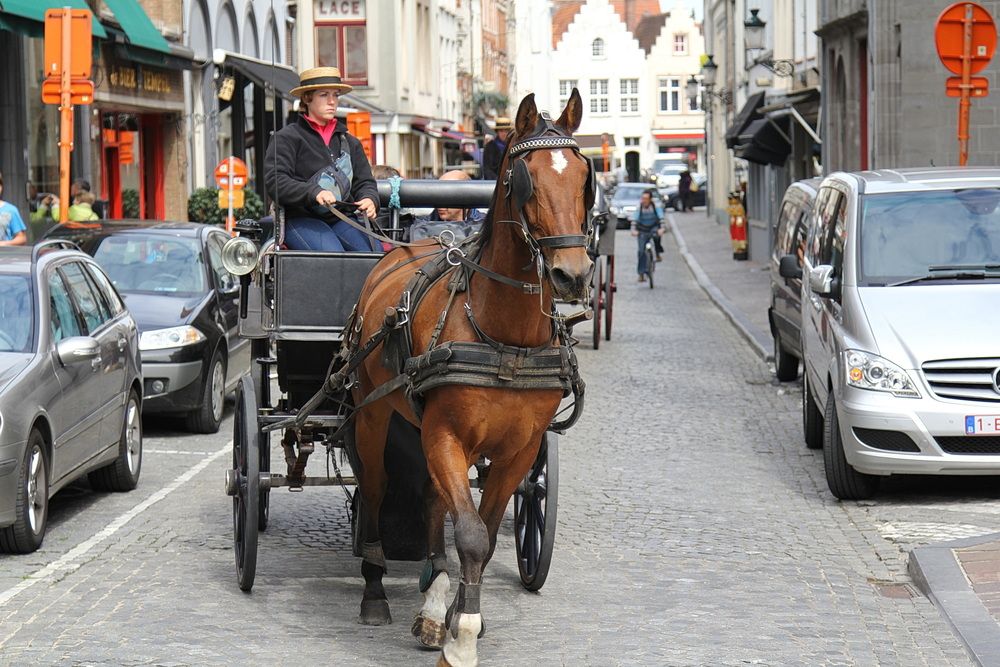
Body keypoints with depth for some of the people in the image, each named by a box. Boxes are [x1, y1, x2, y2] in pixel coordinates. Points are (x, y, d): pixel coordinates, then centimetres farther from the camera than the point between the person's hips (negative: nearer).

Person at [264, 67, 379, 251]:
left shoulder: (350, 142, 24)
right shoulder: (286, 138, 4)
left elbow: (364, 181, 20)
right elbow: (275, 180, -9)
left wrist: (369, 199, -6)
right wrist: (313, 193, -25)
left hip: (342, 220, 5)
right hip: (300, 218, -5)